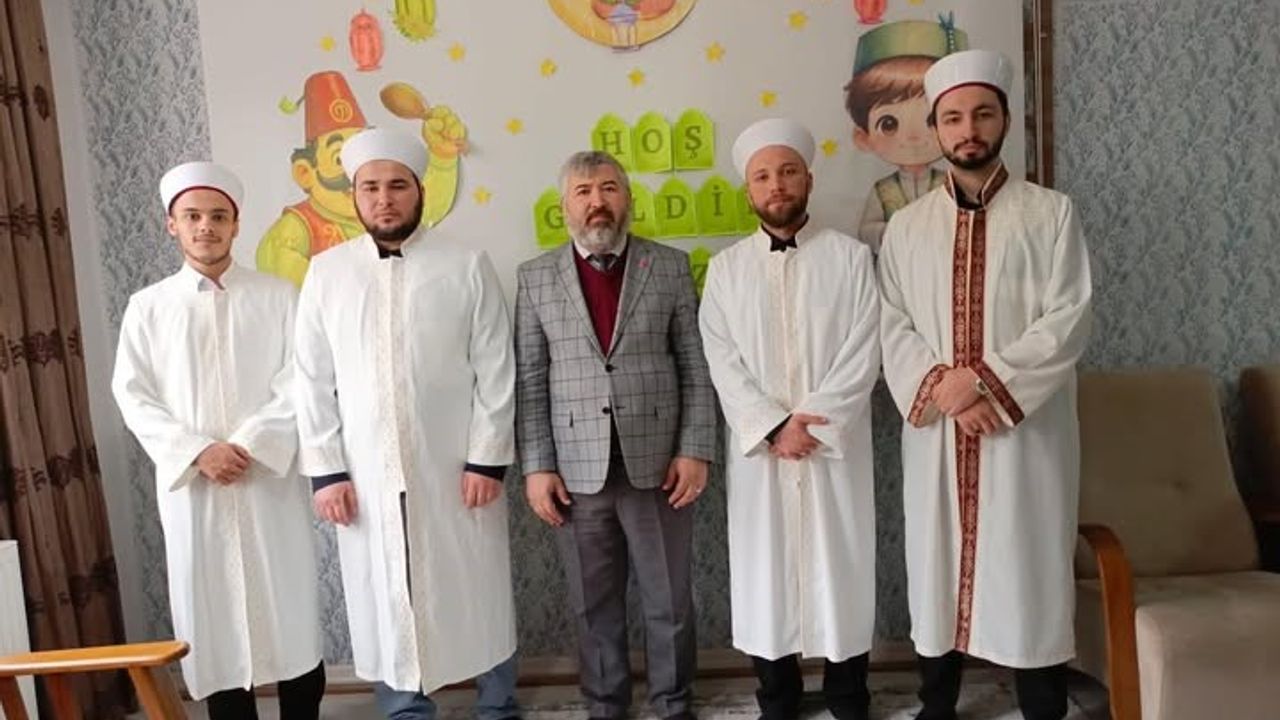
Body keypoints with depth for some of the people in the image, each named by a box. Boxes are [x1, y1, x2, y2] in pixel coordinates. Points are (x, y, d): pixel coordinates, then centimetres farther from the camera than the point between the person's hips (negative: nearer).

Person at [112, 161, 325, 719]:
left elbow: (298, 384, -3)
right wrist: (198, 452, -11)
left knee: (290, 606, 4)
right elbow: (133, 396, 3)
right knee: (212, 613, 6)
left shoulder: (277, 296, 3)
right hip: (189, 484, 1)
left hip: (270, 480, -1)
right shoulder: (147, 306, 7)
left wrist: (249, 446, -14)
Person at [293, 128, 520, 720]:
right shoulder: (326, 273, 3)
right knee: (384, 605, 11)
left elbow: (495, 371, -4)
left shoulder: (467, 267, -2)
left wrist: (487, 458, -8)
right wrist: (325, 470, -2)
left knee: (478, 597, 10)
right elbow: (313, 381, 3)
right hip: (366, 476, 2)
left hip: (456, 471, -1)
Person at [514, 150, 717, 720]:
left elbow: (697, 367, 1)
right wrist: (536, 466, -3)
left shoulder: (670, 267, 3)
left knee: (669, 602, 11)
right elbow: (529, 382, 2)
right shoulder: (536, 278, 5)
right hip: (577, 470, 1)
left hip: (656, 462, 0)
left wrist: (695, 450, -6)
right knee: (594, 606, 13)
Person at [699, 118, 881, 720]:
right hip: (758, 448, 1)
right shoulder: (725, 268, 6)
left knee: (841, 570, 7)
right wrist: (773, 427, -13)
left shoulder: (850, 257, 2)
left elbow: (862, 355, -6)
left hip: (834, 446, -1)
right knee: (765, 572, 8)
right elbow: (722, 361, -2)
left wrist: (814, 425, -15)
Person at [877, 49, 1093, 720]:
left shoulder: (1051, 212, 3)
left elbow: (1068, 321, -6)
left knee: (1031, 574, 3)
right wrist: (940, 389, -13)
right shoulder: (906, 224, 9)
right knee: (937, 567, 10)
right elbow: (893, 326, 2)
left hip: (1026, 428, -2)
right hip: (934, 429, 2)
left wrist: (984, 379, -16)